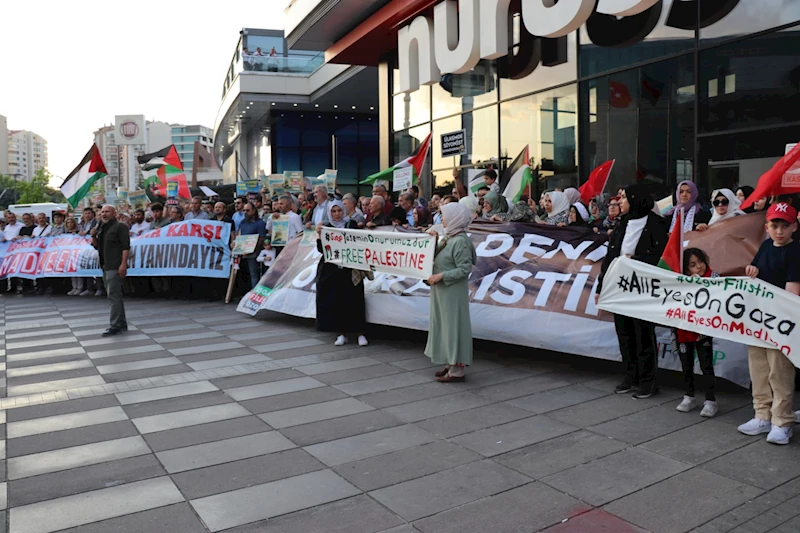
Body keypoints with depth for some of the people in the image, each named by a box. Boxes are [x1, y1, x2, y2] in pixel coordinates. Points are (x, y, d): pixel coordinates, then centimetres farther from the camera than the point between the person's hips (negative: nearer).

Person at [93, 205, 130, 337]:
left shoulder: (119, 227, -7)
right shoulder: (101, 228, 18)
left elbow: (126, 246, -15)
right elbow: (96, 246, 23)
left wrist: (123, 264, -23)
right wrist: (93, 236, 2)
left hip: (115, 267, -9)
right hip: (105, 267, 9)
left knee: (113, 296, -12)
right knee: (115, 296, 13)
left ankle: (115, 326, -11)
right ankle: (122, 324, 20)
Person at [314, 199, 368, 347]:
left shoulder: (352, 225, 3)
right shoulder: (326, 227, 7)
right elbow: (321, 249, -1)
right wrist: (319, 235, -13)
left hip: (350, 269, -2)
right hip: (331, 270, 2)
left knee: (354, 299, -4)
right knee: (335, 300, 0)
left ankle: (360, 333, 1)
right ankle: (341, 333, 9)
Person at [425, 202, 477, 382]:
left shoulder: (460, 241, -18)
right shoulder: (449, 237, 9)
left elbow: (465, 269, -20)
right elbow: (438, 258, 12)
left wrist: (441, 276, -22)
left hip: (453, 292, -9)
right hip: (443, 291, 9)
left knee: (453, 325, -2)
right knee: (445, 325, 15)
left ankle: (457, 369, 7)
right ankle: (451, 363, 26)